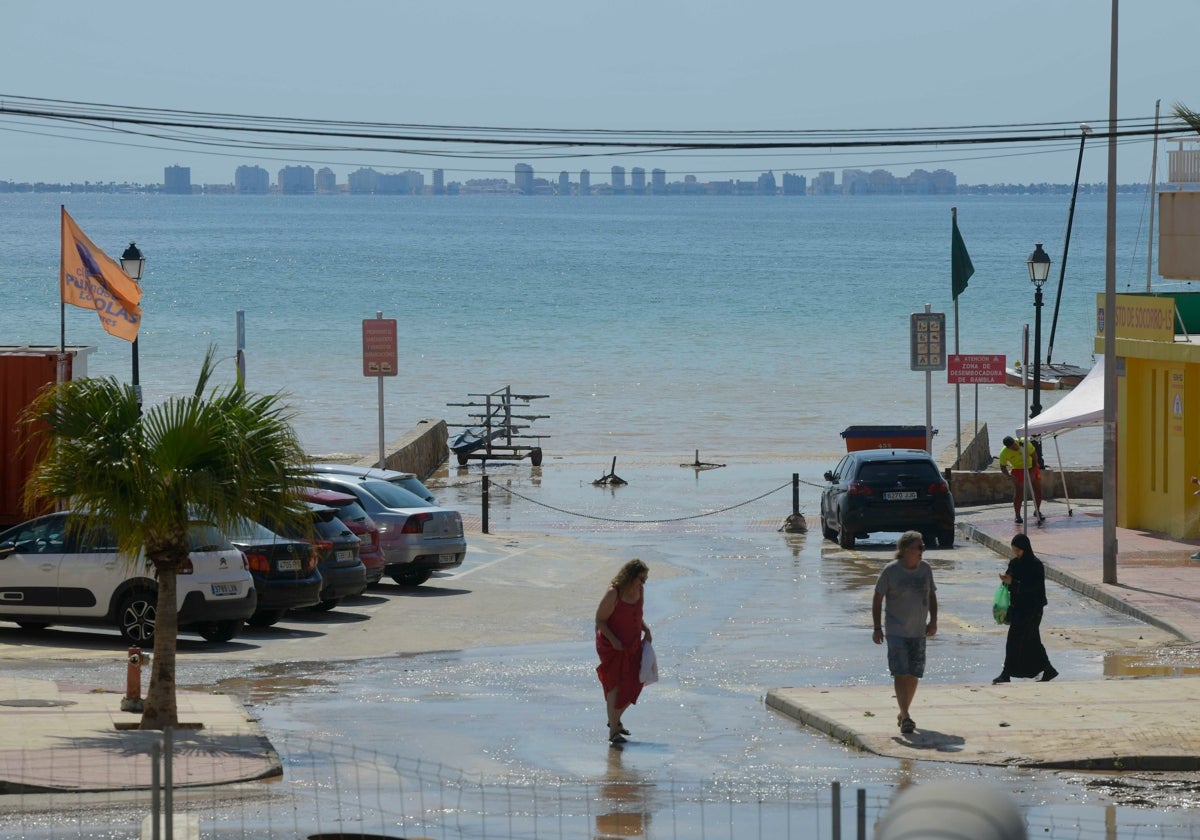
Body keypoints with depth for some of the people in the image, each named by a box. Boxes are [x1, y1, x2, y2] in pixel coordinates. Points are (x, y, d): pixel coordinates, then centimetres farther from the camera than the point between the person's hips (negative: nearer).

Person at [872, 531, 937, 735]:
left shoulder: (925, 569, 5)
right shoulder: (890, 571, -9)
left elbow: (931, 595, 16)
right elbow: (877, 599, -4)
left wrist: (933, 620, 4)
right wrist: (877, 628, -9)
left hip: (918, 632, 5)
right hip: (896, 631, -5)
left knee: (913, 674, 9)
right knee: (900, 673, -13)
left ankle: (903, 714, 25)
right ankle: (905, 717, -17)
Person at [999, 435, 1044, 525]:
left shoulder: (1024, 443, -26)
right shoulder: (1004, 453, -23)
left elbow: (1034, 456, -16)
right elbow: (1003, 467, -10)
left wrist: (1033, 471, -19)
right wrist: (1009, 475, -28)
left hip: (1031, 467, 1)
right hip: (1018, 470, -1)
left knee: (1038, 491, 2)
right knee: (1018, 493, -11)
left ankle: (1037, 511, 21)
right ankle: (1017, 516, -1)